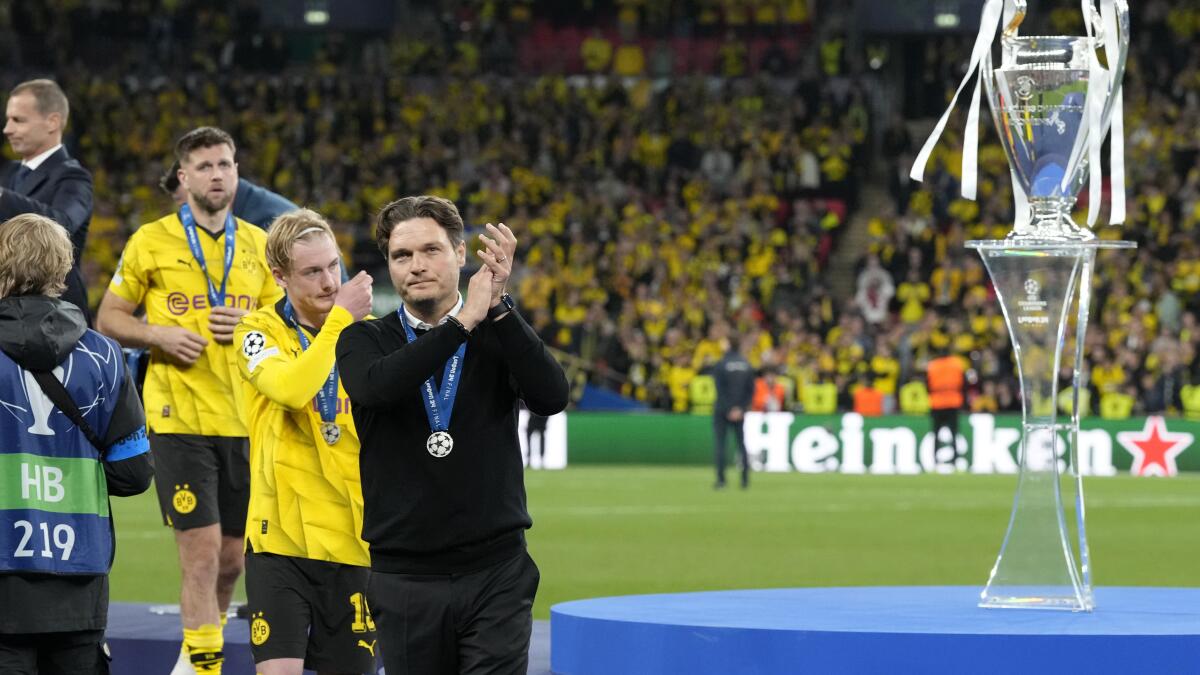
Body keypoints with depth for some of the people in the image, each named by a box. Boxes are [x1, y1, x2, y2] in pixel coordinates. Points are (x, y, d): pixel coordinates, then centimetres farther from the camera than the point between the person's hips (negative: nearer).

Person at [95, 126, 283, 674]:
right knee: (201, 547, -11)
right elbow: (109, 318, 5)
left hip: (244, 418, 4)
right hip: (179, 417, -4)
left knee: (232, 556, 9)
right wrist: (160, 335, -13)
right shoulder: (152, 241, 0)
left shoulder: (257, 244, 10)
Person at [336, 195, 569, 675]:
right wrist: (463, 321, -24)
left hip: (495, 569, -1)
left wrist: (498, 308, -23)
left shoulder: (501, 336, 5)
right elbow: (375, 386, -20)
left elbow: (551, 397, -15)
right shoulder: (365, 340, 4)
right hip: (404, 577, 1)